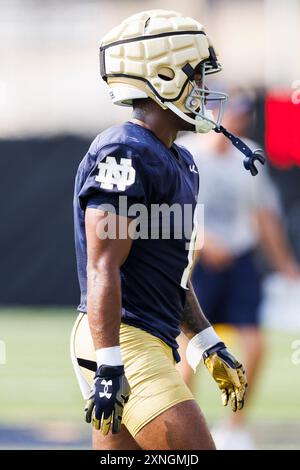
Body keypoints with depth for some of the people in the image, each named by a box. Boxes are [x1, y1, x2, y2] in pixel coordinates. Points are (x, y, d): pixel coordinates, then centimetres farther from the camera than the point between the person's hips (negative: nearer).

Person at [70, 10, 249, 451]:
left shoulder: (178, 163, 18)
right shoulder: (125, 155, -14)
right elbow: (102, 271, -20)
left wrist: (210, 348, 24)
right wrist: (109, 369, -25)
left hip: (151, 343, 10)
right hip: (124, 344, -10)